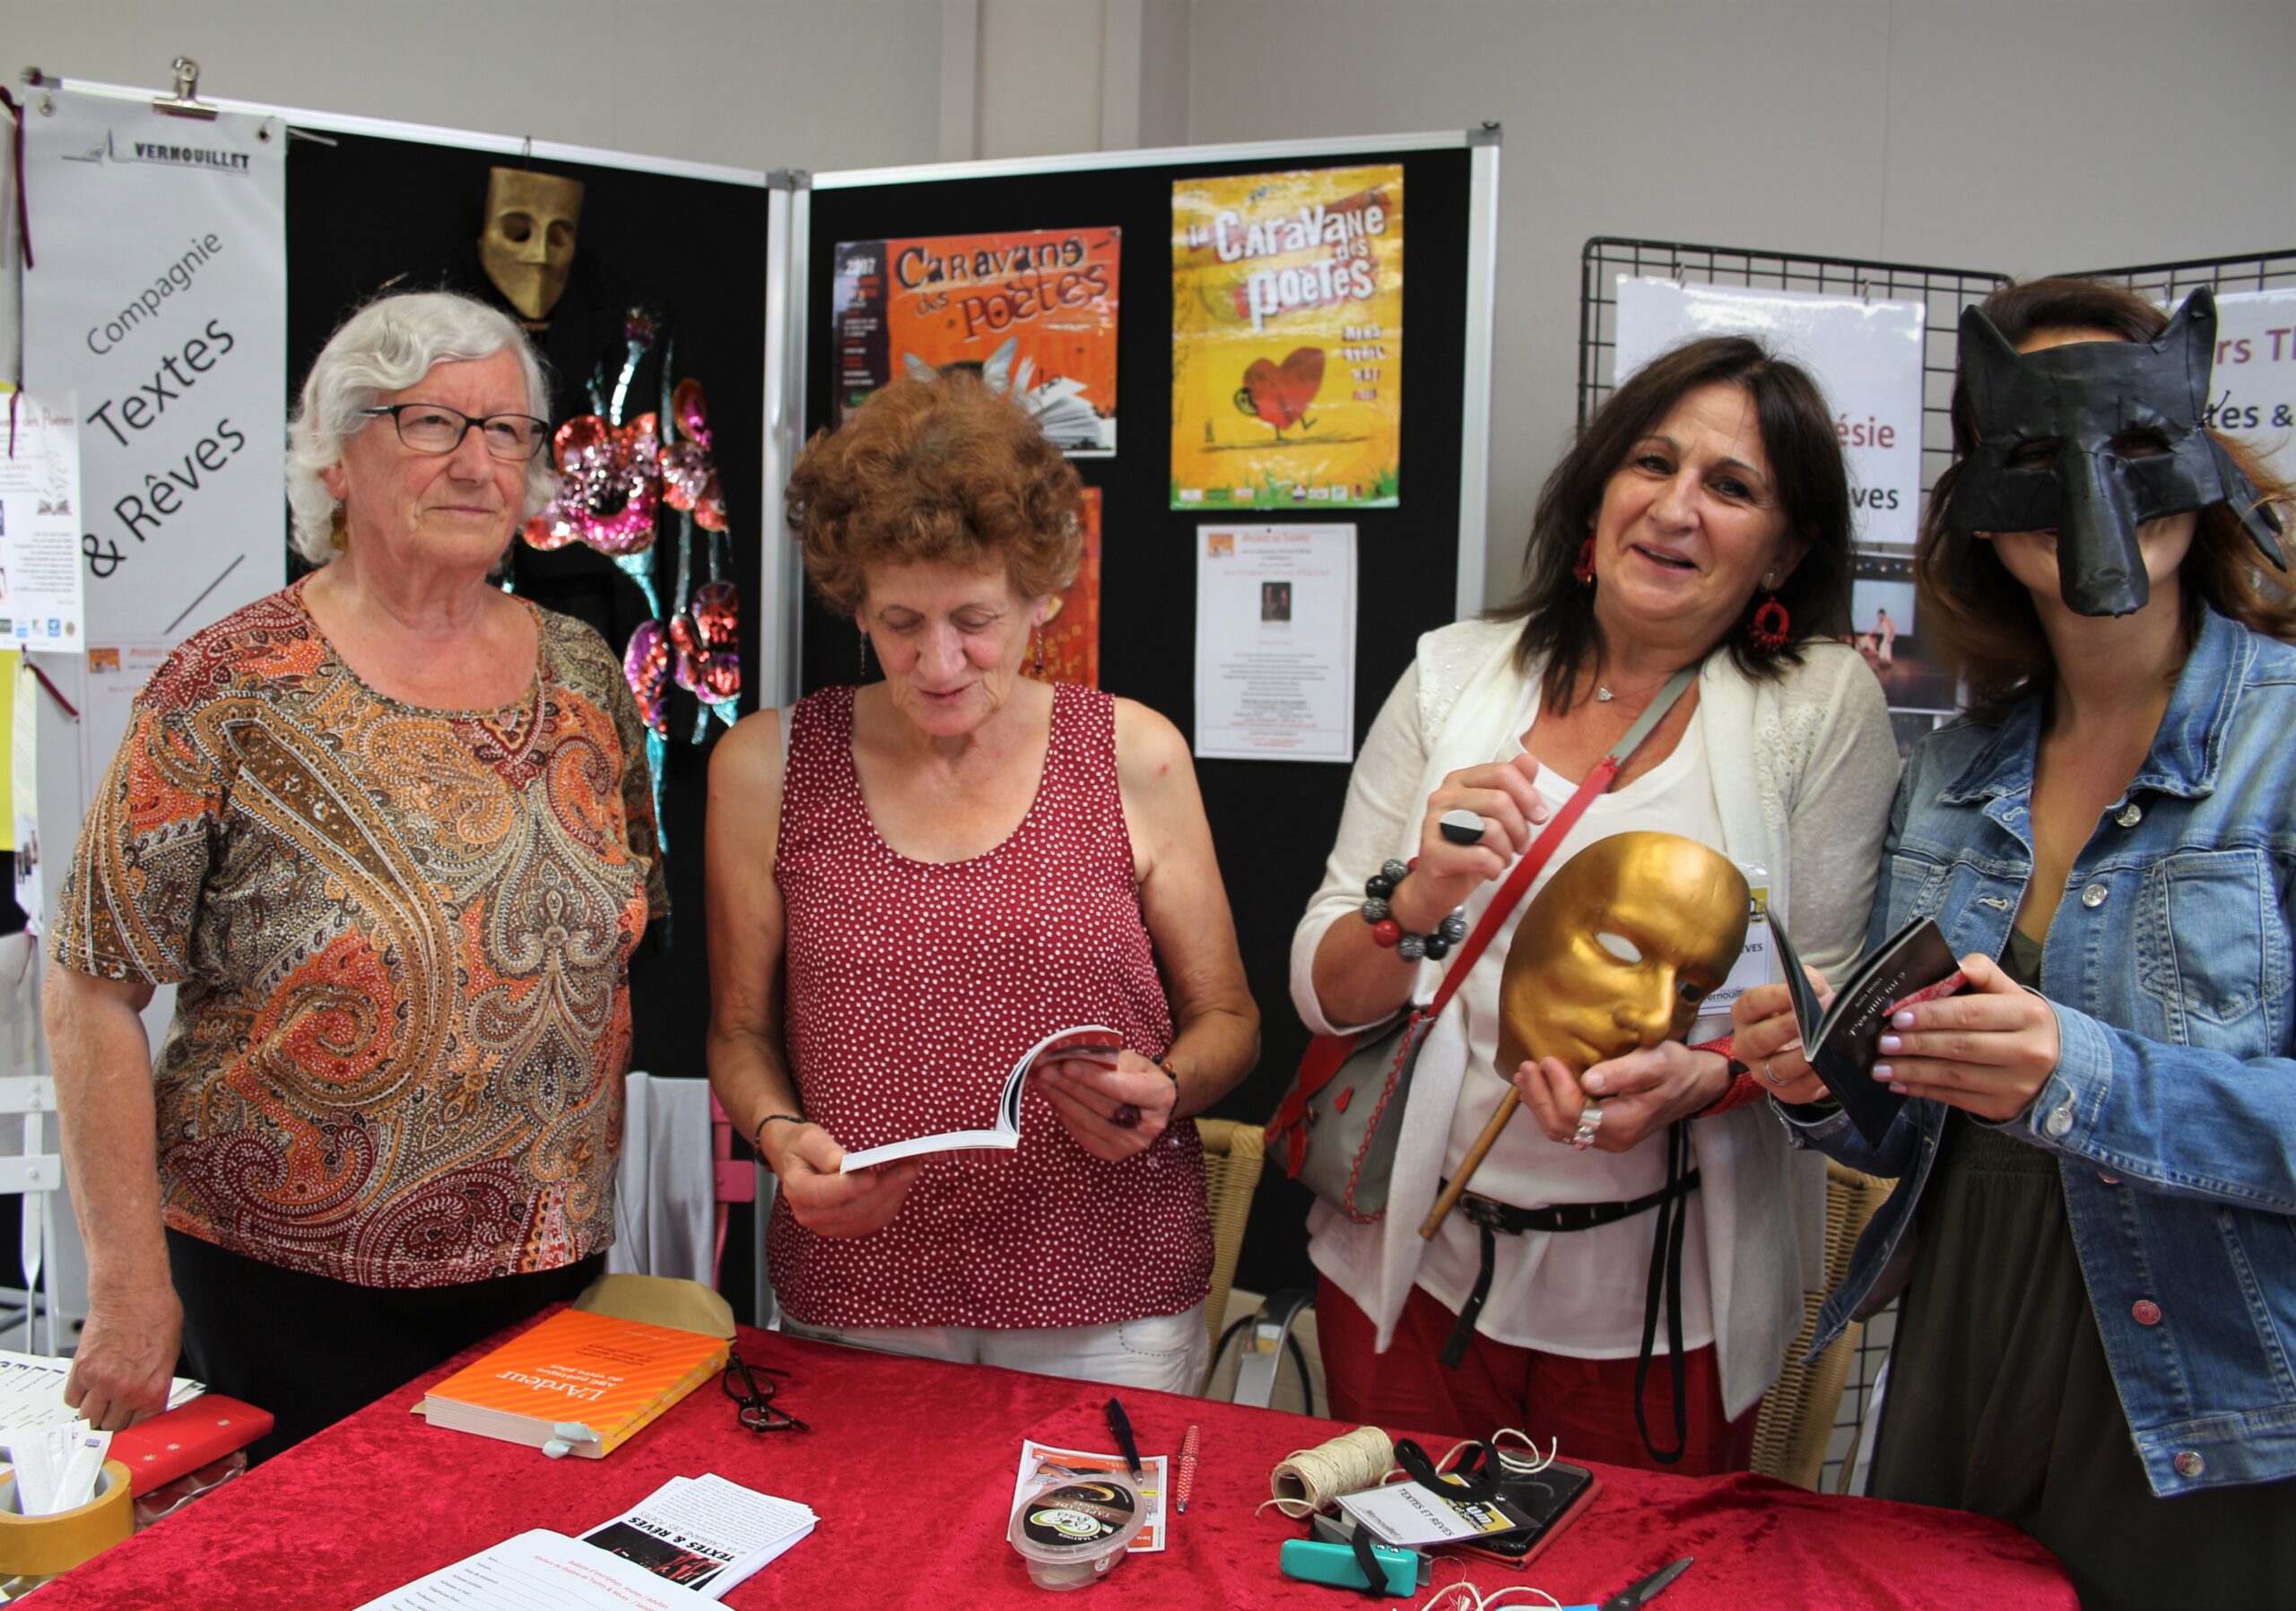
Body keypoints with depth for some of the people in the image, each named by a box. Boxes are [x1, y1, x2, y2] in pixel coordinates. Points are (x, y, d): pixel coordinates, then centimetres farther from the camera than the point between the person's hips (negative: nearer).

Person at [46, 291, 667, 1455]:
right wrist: (131, 1288, -10)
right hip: (285, 1293, -4)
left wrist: (587, 1204, 7)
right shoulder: (230, 690, -12)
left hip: (550, 1274, 4)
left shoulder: (582, 672, 1)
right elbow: (93, 991, -9)